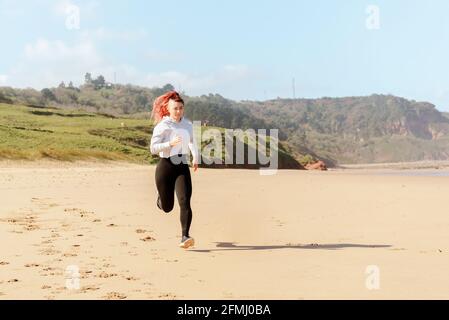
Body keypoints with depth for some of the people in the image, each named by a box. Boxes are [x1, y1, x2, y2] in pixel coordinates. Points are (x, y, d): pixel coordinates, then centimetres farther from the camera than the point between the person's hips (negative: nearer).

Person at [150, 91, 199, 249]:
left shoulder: (187, 124, 7)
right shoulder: (162, 126, -8)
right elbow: (153, 148, -16)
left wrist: (195, 157, 21)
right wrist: (171, 143, -29)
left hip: (182, 167, 3)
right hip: (166, 167, -3)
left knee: (185, 202, -16)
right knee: (167, 207, 9)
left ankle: (185, 237, -18)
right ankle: (160, 198, 45)